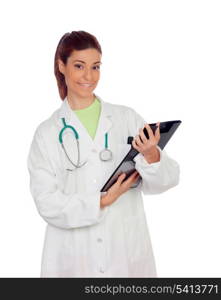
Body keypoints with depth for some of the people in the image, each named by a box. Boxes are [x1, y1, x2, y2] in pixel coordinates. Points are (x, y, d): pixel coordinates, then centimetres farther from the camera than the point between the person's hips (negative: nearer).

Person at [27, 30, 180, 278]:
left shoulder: (127, 118, 0)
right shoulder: (47, 133, -1)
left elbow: (168, 179, -5)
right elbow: (46, 202, -7)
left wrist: (151, 155, -25)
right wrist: (101, 202, -18)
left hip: (128, 251, 1)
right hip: (73, 257, 0)